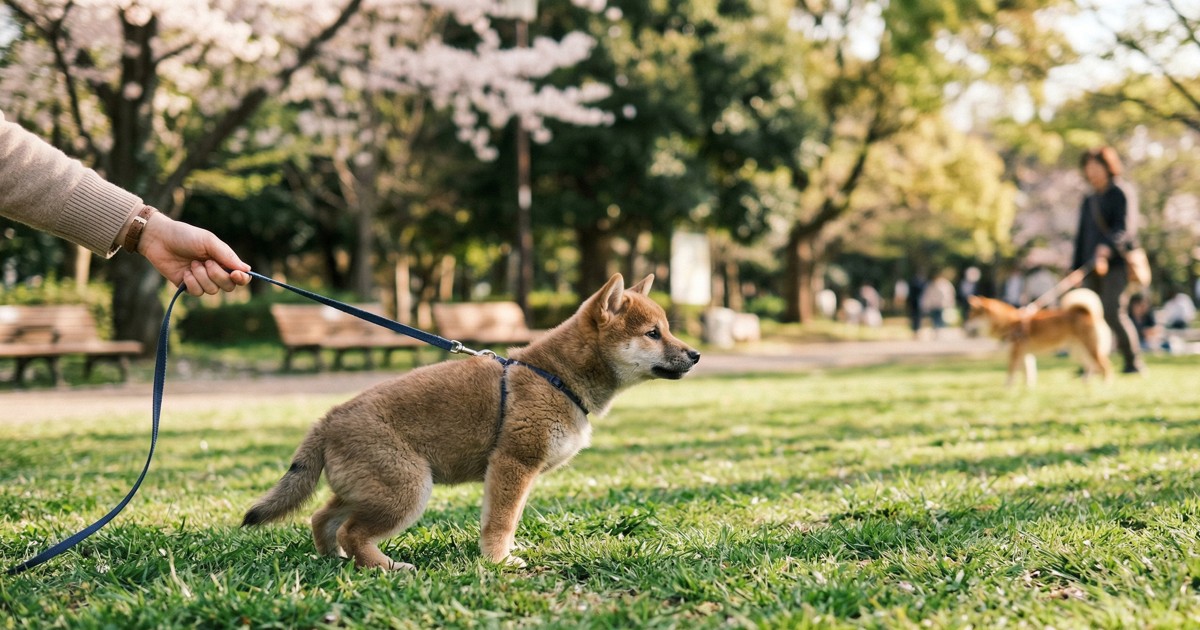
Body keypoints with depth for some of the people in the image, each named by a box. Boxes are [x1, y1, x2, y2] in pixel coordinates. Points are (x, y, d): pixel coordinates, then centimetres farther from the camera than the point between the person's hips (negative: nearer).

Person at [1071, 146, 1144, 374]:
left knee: (1114, 312, -16)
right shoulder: (1088, 201, 20)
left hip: (1116, 264, -6)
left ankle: (1133, 362, -7)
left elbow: (1125, 228, -15)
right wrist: (1075, 268, 17)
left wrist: (1107, 248, -31)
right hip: (1092, 268, 6)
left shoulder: (1120, 196, 0)